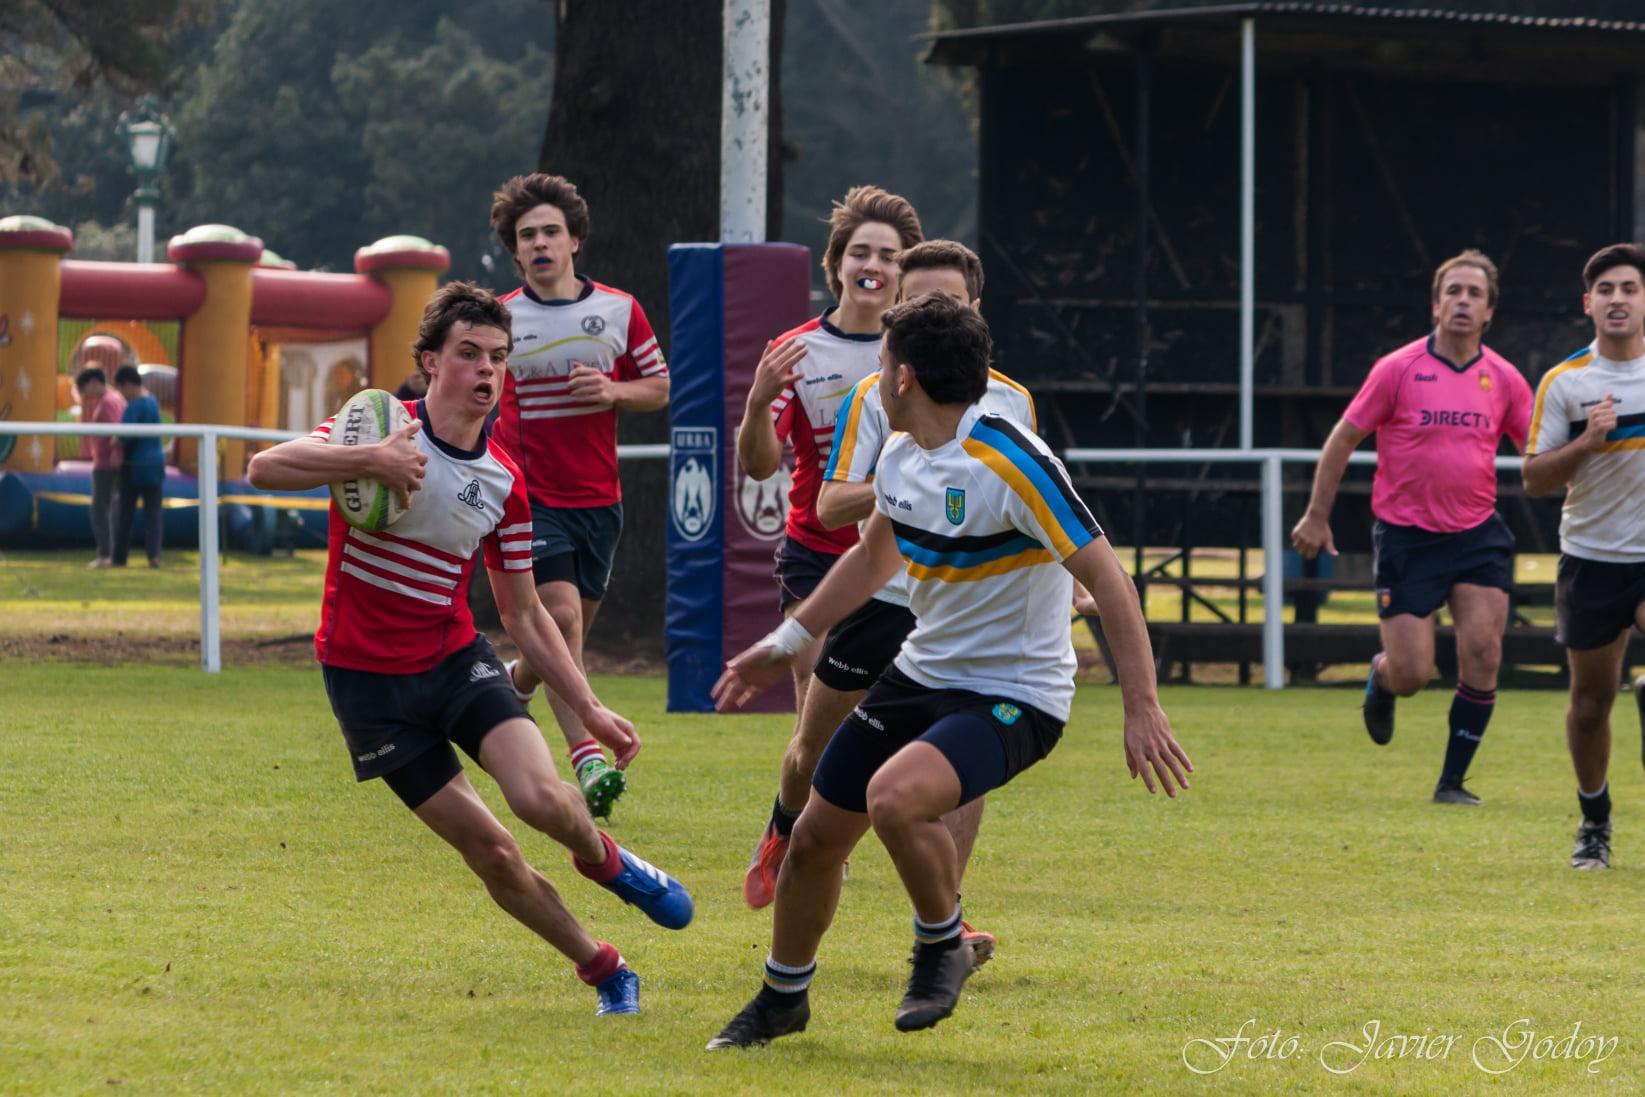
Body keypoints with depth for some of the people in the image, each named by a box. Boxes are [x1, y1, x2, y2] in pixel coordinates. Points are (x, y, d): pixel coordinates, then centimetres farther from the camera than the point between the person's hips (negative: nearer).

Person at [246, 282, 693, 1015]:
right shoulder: (385, 432, -11)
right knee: (490, 852, -5)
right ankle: (599, 966, 15)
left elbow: (523, 613, 11)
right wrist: (369, 461, -37)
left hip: (457, 659, 3)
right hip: (368, 676, -3)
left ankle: (603, 858, 12)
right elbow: (264, 470, -24)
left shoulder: (503, 480, 2)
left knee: (541, 798, -23)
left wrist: (589, 708, 6)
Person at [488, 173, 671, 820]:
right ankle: (588, 762, -22)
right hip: (529, 495, -3)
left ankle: (514, 685, 44)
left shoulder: (619, 311, 3)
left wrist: (612, 391, -10)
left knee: (574, 624, 12)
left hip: (598, 498, 4)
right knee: (561, 617, -19)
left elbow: (659, 388, 10)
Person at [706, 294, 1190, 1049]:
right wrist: (786, 643, 23)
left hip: (1014, 695, -8)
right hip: (921, 674, 8)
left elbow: (1106, 577, -23)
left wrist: (1142, 709, -27)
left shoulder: (1012, 465, -24)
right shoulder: (901, 457, 2)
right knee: (816, 834, 7)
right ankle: (782, 999, 32)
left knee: (895, 796, -34)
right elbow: (873, 557, 22)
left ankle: (942, 946, -5)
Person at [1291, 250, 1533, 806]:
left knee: (1483, 655, -10)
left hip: (1477, 532, 3)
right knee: (1412, 673, -6)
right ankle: (1380, 677, 34)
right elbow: (1343, 438, 1)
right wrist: (1316, 517, 1)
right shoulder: (1398, 369, -7)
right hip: (1406, 533, -3)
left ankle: (1453, 781, 4)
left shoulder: (1503, 379, 2)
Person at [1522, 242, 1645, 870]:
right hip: (1592, 556, 0)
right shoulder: (1564, 383, -3)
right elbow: (1534, 480, -5)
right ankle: (1594, 823, 23)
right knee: (1591, 701, 5)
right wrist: (1586, 442, -19)